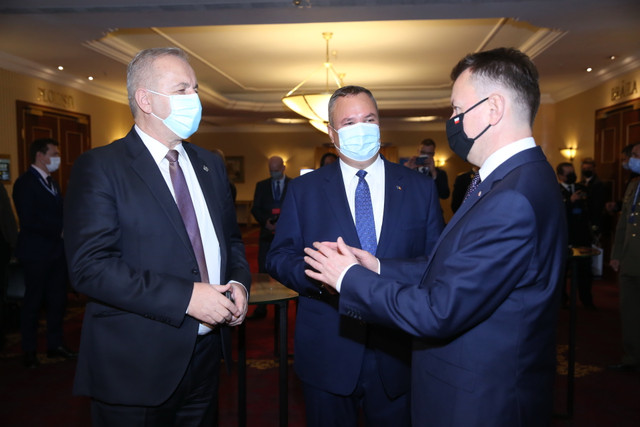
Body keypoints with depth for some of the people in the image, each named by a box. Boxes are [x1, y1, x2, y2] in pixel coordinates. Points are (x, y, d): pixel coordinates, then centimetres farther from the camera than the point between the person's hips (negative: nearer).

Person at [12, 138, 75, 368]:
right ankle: (29, 351, 17)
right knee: (33, 301, 4)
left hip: (57, 250, 8)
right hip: (36, 253, -8)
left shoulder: (52, 182, 16)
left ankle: (56, 344, 24)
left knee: (57, 299, 12)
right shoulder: (25, 183, -12)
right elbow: (29, 221, -20)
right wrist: (59, 232, -16)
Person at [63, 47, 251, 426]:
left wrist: (239, 282, -4)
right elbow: (90, 266, -19)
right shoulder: (99, 167, -11)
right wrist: (185, 297, -23)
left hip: (206, 354, 6)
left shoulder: (210, 164, 10)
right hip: (137, 366, -6)